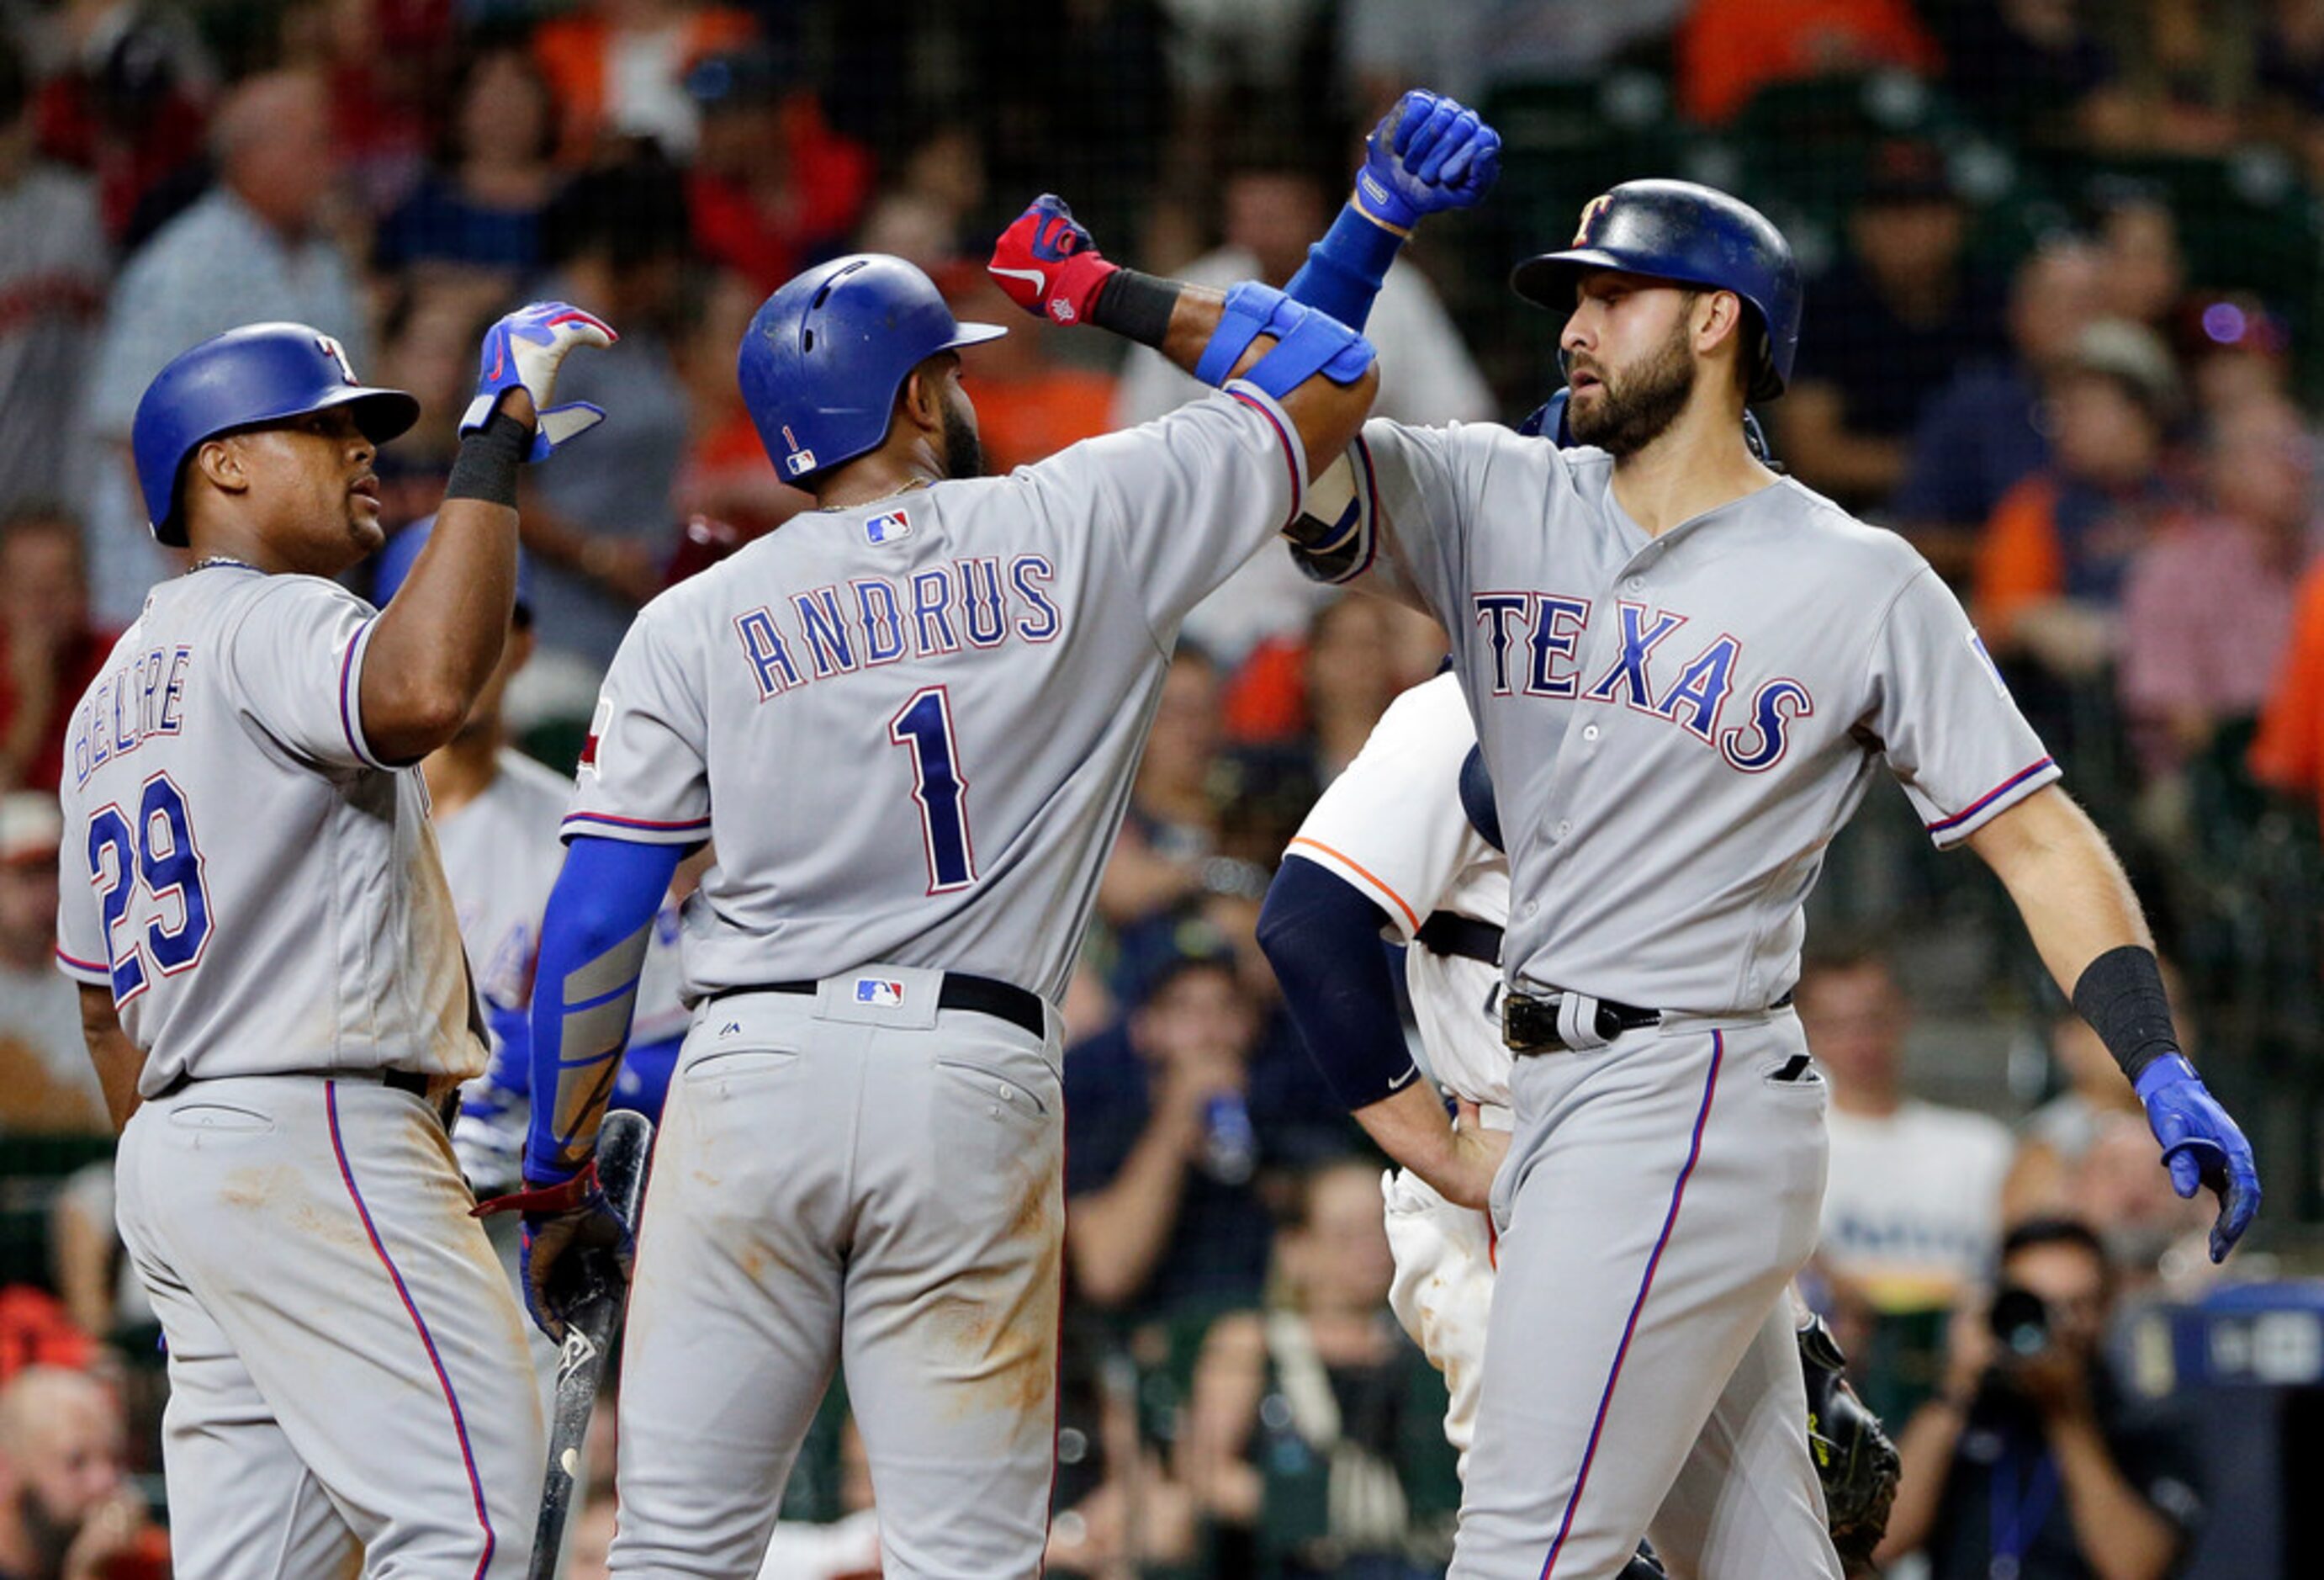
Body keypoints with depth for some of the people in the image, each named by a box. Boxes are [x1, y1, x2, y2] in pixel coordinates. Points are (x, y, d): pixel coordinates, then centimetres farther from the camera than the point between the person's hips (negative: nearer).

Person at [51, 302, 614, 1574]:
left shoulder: (115, 691, 22)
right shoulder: (271, 623, -8)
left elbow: (104, 1002, 24)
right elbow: (423, 691, -33)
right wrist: (495, 442, -25)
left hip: (176, 1145, 10)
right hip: (314, 1138, -10)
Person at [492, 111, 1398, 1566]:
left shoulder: (693, 625, 7)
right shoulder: (1087, 529, 5)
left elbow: (592, 926, 4)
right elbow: (1331, 379, 15)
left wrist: (554, 1179, 12)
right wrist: (1107, 290, 26)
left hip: (752, 1073, 1)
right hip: (975, 1084, -1)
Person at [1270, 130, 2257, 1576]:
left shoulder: (1858, 583, -3)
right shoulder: (1499, 504, 10)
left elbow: (2032, 832, -4)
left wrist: (2162, 1074, -15)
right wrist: (1379, 222, -14)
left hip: (1691, 1112, -6)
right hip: (1559, 1102, 6)